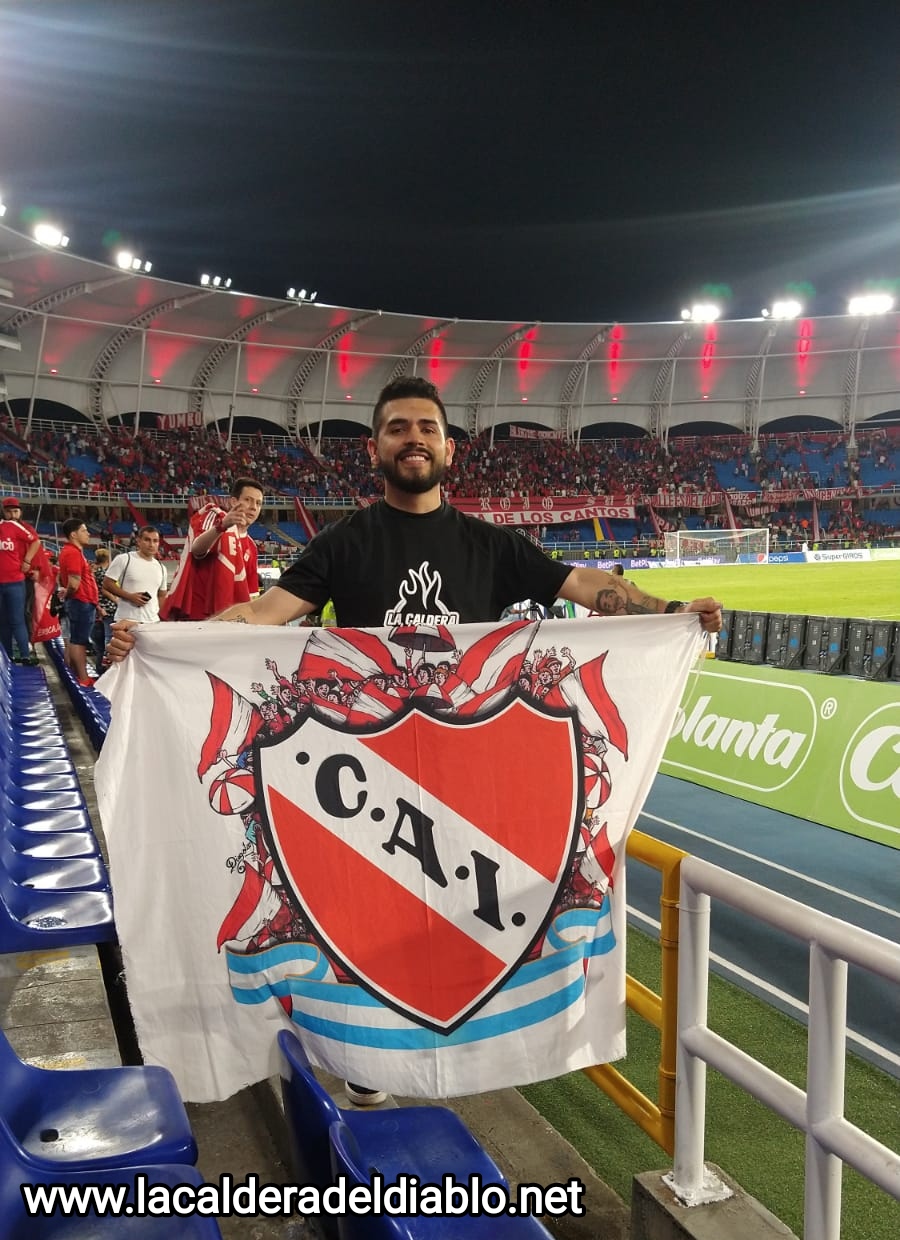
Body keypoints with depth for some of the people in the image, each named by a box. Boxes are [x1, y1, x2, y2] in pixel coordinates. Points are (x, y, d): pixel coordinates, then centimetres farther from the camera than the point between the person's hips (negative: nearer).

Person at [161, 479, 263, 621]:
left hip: (225, 618, 8)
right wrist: (222, 525, -40)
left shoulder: (250, 547, 20)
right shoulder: (216, 515, -3)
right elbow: (197, 549, -23)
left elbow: (251, 594, 20)